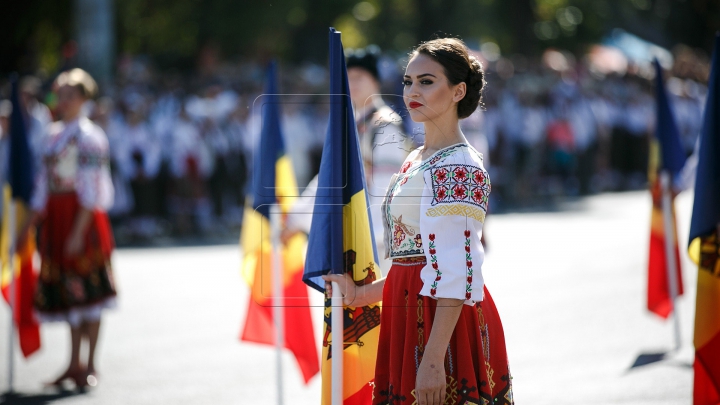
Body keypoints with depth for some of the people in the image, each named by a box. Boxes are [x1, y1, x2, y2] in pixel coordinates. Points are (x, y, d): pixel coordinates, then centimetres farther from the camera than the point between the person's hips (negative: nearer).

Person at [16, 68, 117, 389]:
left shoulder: (89, 136, -8)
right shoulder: (54, 135, 14)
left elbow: (91, 190, -14)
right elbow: (44, 184, 17)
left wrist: (79, 231, -19)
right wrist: (29, 224, 12)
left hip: (83, 217, -7)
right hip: (56, 217, 7)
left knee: (88, 289, -4)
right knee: (68, 291, 10)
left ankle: (90, 365, 0)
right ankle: (74, 363, 15)